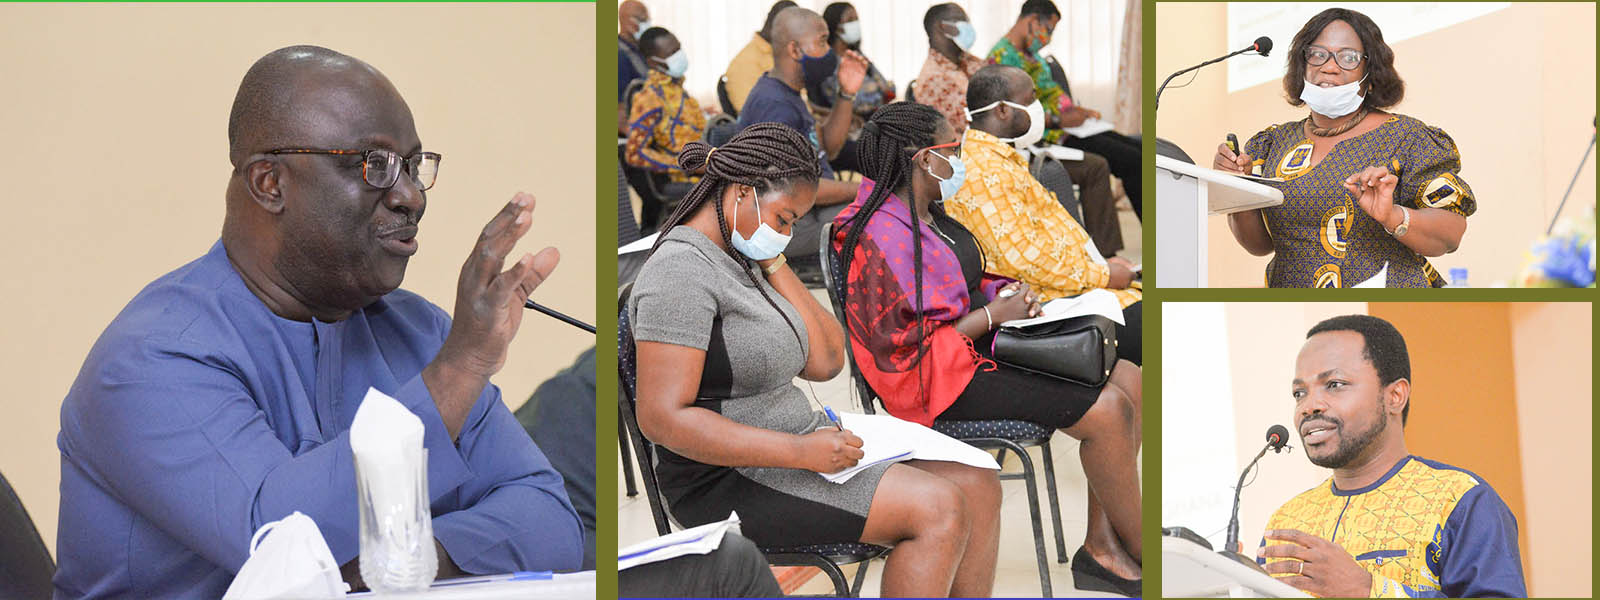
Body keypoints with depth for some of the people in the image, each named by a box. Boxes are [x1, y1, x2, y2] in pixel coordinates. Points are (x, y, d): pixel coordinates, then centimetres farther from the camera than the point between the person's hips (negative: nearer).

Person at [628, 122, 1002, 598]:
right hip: (731, 480, -10)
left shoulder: (743, 261, 14)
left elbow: (825, 363, 9)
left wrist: (775, 265, 3)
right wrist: (801, 452, -26)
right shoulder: (681, 272, -16)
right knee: (938, 508, -21)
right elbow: (662, 418, -24)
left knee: (979, 486, 0)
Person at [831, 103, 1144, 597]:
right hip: (940, 376, -10)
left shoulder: (928, 214, 10)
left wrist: (1005, 291, 3)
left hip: (980, 348, 10)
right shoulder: (883, 236, -20)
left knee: (1127, 380, -1)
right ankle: (1143, 555, 0)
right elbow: (905, 348, -22)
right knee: (1107, 411, -19)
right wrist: (994, 315, -16)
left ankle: (1102, 545, 0)